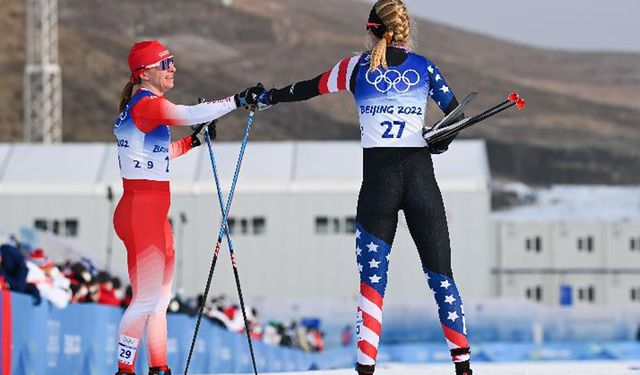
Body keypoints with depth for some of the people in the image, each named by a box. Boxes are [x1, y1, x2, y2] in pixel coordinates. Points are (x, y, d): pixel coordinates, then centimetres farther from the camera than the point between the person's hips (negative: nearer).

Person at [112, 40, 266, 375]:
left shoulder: (140, 106, 16)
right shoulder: (146, 104, -14)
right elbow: (191, 114, -28)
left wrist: (193, 141, 19)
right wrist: (238, 101, -27)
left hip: (154, 215, 10)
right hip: (141, 212, -10)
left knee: (160, 296, 14)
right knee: (147, 297, -10)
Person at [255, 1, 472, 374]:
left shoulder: (358, 67, 5)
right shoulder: (423, 66, 7)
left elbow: (307, 89, 19)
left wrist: (268, 98, 33)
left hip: (378, 179, -1)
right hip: (421, 175, 1)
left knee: (373, 278, 2)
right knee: (441, 274, 8)